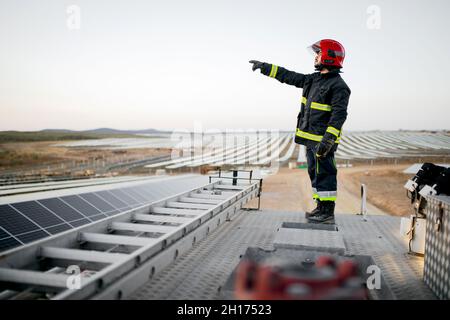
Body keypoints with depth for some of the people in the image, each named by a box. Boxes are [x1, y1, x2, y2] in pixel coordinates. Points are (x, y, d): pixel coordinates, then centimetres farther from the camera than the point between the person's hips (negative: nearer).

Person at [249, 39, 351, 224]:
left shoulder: (338, 86, -13)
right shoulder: (313, 79, 14)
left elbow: (339, 115, -20)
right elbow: (288, 76, 21)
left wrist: (328, 139, -29)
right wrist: (265, 67, 21)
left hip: (323, 140, -9)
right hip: (311, 139, 9)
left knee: (324, 174, -4)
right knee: (315, 174, 14)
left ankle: (328, 213, 5)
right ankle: (321, 209, 25)